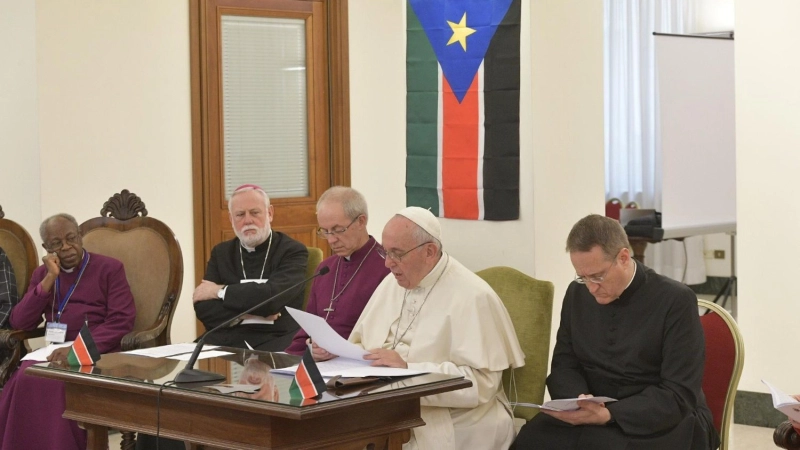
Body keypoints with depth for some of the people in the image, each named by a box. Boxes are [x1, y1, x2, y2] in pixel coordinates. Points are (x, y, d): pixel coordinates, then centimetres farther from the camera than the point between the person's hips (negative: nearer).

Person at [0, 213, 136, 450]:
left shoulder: (109, 268, 4)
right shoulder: (42, 274, 18)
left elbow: (122, 321, -7)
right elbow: (19, 322, 6)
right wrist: (50, 279, -3)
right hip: (55, 353, 4)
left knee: (55, 384, -34)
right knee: (23, 381, -30)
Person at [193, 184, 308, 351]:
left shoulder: (293, 251, 2)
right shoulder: (221, 253, 15)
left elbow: (273, 296, -15)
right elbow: (204, 309, 3)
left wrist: (221, 291, -4)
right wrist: (252, 310, -10)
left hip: (276, 341, -4)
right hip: (227, 341, 4)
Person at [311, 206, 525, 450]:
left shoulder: (472, 297, -11)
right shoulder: (392, 283, 13)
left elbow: (481, 383, -19)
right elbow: (365, 349, 19)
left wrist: (409, 369, -24)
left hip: (449, 427, -7)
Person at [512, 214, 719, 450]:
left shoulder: (676, 301, -11)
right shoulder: (576, 294, 5)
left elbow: (679, 395, -14)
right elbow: (564, 364, 11)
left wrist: (609, 415, -27)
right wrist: (579, 400, -13)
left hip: (662, 422, -5)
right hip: (591, 413, 5)